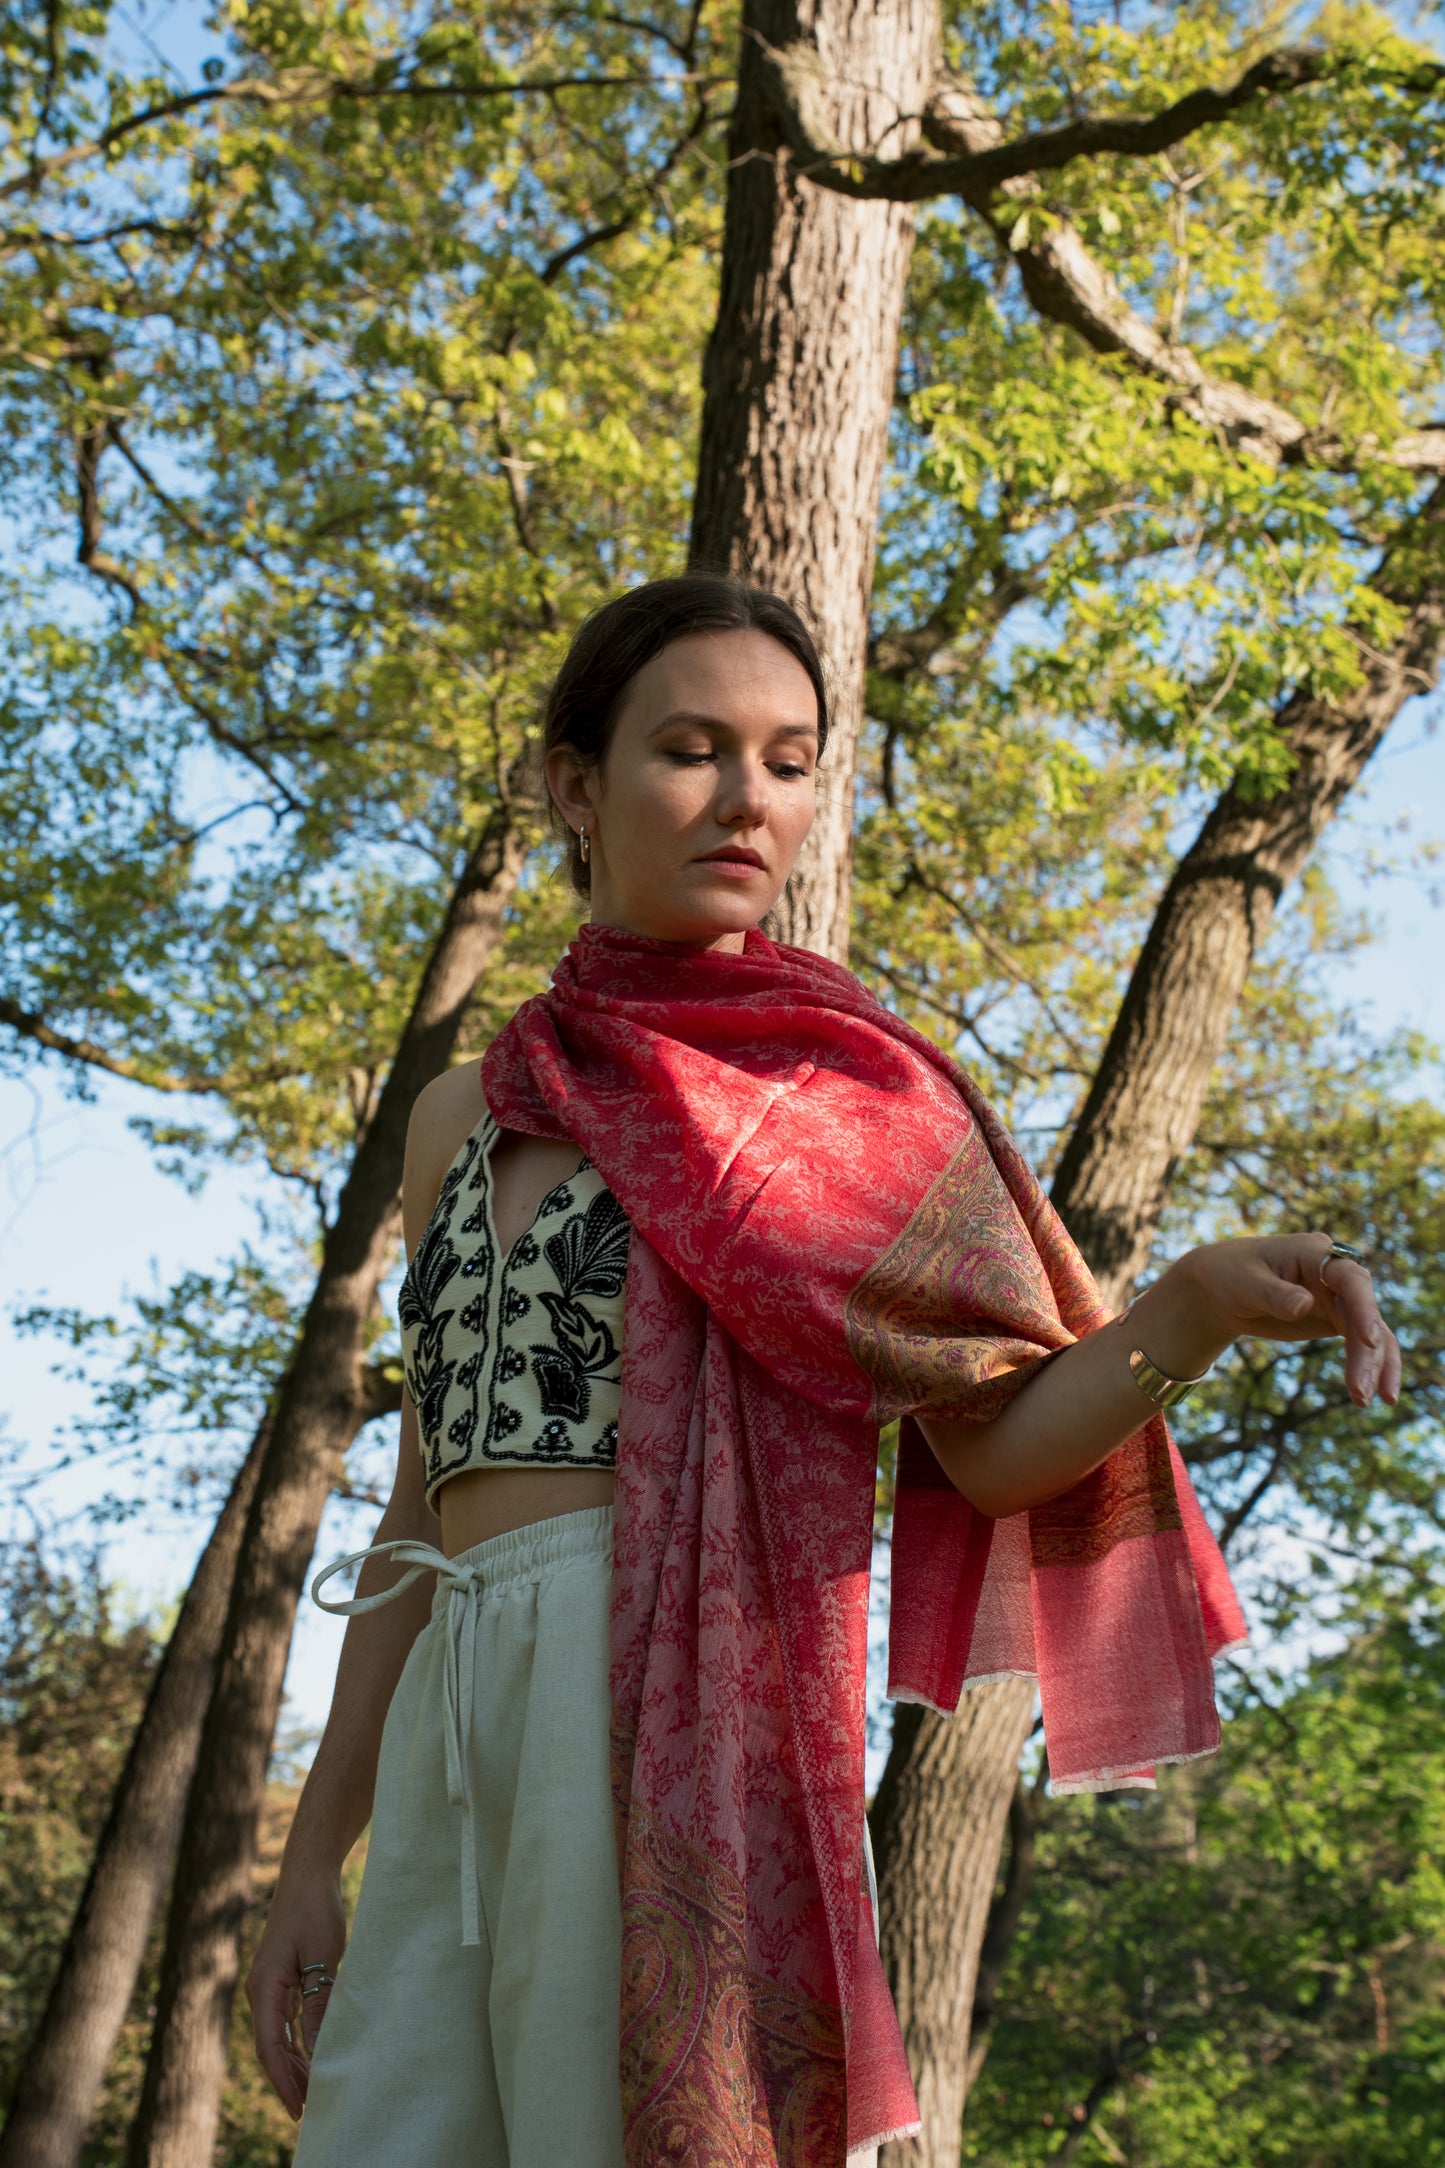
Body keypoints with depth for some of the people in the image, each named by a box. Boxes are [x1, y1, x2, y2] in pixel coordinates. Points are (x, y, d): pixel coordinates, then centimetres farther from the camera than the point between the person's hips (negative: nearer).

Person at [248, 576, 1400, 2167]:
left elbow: (991, 1442, -2)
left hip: (680, 1702, -4)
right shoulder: (463, 1115, 17)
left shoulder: (841, 1085, 6)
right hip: (455, 1731, 5)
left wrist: (1204, 1301, -21)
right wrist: (317, 1853, 14)